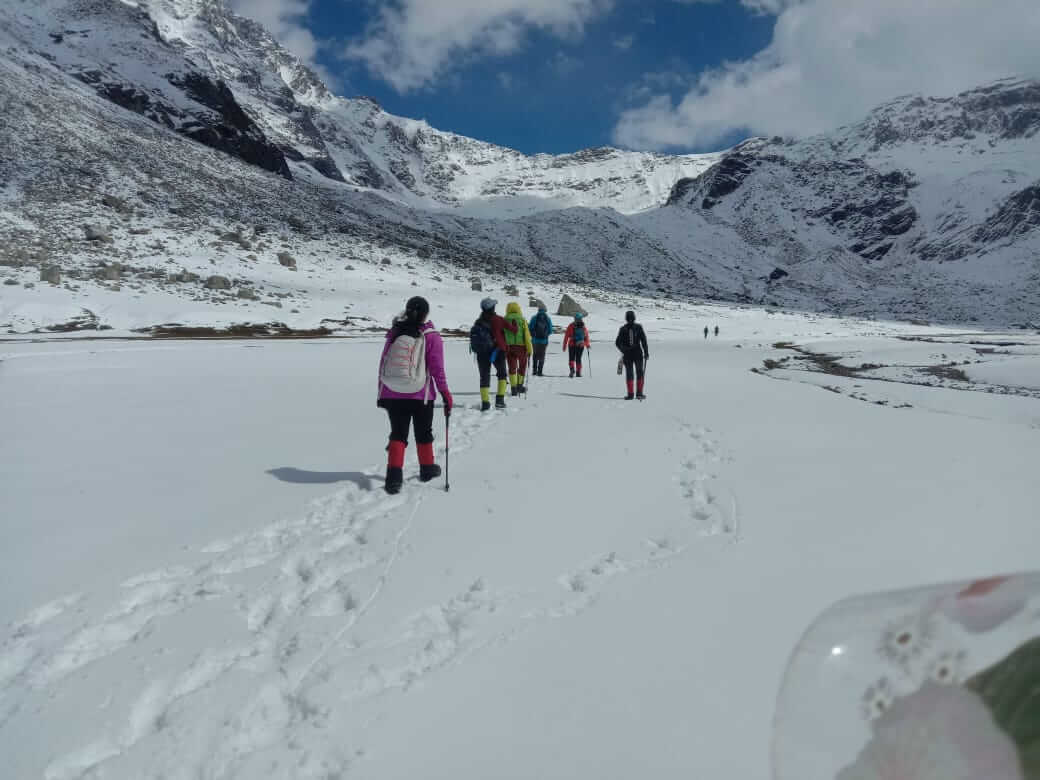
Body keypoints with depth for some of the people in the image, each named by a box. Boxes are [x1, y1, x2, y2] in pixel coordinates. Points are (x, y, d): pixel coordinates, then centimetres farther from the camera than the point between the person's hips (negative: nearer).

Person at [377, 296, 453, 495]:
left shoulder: (394, 333, 3)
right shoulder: (431, 336, -7)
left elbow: (383, 364, 7)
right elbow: (437, 369, -9)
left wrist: (381, 393, 15)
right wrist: (446, 395, -2)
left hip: (392, 394, 2)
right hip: (421, 396, -2)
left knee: (398, 433, 9)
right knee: (423, 433, 16)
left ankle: (394, 475, -6)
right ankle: (427, 468, 31)